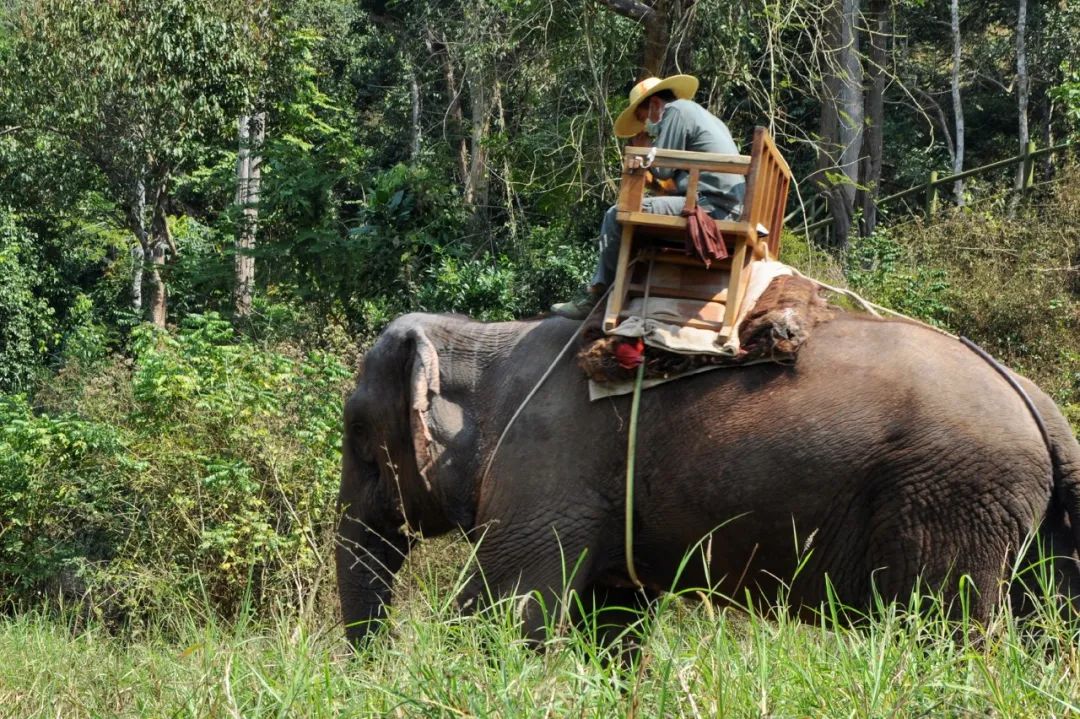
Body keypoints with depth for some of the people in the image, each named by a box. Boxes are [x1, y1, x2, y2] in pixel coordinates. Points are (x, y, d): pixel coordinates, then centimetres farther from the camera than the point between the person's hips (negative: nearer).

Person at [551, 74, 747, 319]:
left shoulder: (676, 111, -1)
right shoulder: (704, 117, 29)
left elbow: (661, 169, -7)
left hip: (708, 205, -10)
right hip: (727, 209, 10)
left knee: (617, 216, -11)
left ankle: (596, 295, -5)